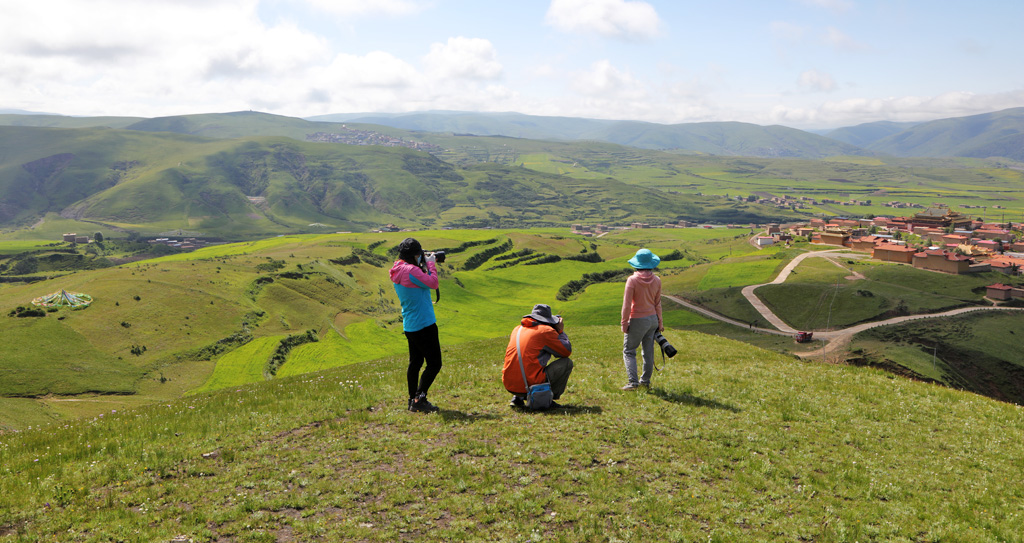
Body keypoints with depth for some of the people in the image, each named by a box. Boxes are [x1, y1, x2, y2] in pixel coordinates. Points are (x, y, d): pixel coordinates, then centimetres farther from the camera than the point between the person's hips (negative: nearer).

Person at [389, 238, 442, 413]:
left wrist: (424, 265, 10)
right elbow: (433, 283, -18)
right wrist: (431, 264, -6)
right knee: (434, 363, -4)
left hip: (410, 325, 10)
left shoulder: (398, 270, 9)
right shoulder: (411, 270, -21)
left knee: (415, 362, 16)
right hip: (423, 324, -10)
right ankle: (419, 399, -6)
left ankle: (413, 400, 20)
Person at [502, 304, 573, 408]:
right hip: (530, 385, -7)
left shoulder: (517, 329, 14)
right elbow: (567, 351, 4)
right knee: (567, 362, 7)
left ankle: (517, 397, 21)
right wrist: (560, 331, 19)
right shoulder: (546, 331, -4)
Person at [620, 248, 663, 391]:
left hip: (637, 320, -5)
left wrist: (624, 323, -7)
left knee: (629, 351, 5)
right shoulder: (656, 280, -2)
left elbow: (626, 305, -16)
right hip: (652, 319, 5)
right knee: (649, 351, 14)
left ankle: (633, 382, -4)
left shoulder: (632, 280, -17)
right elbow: (658, 304, 7)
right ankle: (646, 381, 24)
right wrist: (659, 322, 17)